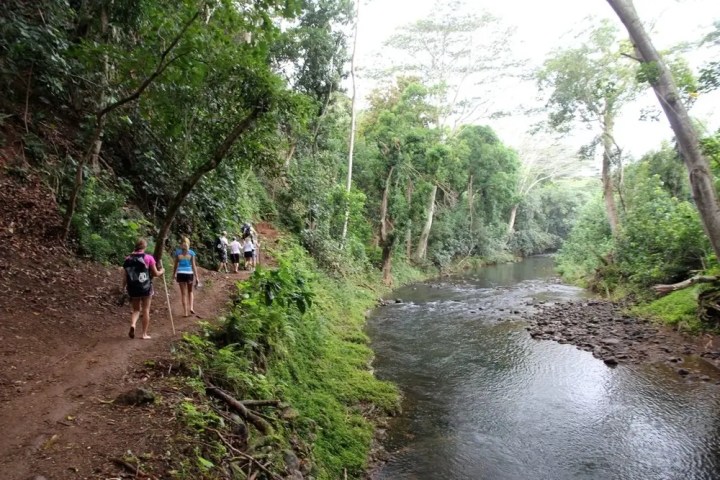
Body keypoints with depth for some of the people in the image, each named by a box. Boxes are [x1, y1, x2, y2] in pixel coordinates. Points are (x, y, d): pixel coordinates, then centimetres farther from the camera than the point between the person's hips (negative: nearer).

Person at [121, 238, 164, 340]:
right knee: (146, 310, 9)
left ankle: (132, 325, -10)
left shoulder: (128, 259, 0)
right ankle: (144, 334, 12)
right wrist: (161, 271, 18)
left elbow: (125, 276, 1)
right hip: (146, 287, -3)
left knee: (136, 310, 18)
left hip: (133, 288, 3)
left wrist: (123, 287, 15)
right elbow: (155, 273, -2)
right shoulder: (148, 258, -8)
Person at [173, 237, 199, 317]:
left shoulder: (178, 252, 1)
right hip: (189, 273, 0)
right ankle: (191, 307, 4)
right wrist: (196, 276, -1)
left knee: (183, 293, 7)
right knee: (190, 291, 21)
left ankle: (186, 312, 7)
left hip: (180, 274, 0)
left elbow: (176, 265, 4)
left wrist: (174, 274, 18)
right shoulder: (191, 253, -2)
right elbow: (193, 265, -4)